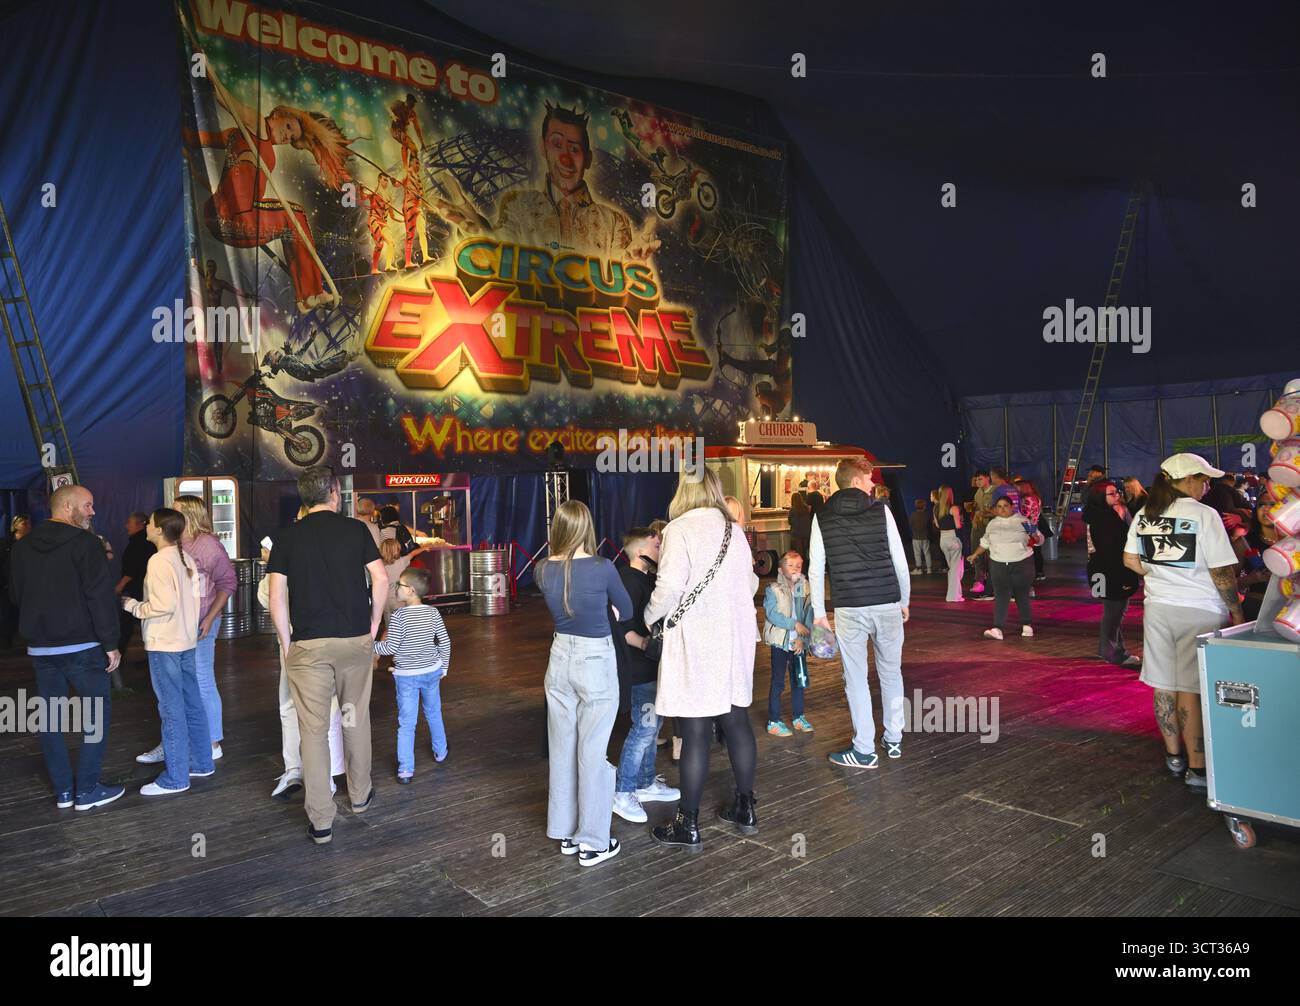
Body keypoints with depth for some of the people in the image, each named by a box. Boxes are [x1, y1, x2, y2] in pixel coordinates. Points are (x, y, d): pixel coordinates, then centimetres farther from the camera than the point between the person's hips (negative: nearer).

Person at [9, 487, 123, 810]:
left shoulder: (22, 546, 9)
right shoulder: (84, 543, -12)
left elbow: (15, 595, 16)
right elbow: (101, 597, -16)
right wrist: (110, 643, -11)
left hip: (39, 648, 6)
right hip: (81, 646, -6)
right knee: (98, 712, 4)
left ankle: (63, 791, 17)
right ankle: (87, 790, 5)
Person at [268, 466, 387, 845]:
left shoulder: (288, 536, 1)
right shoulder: (355, 529, 1)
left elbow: (276, 596, -3)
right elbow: (381, 578, -2)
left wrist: (286, 642, 6)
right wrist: (374, 623, 9)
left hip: (308, 644, -1)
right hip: (356, 640, 1)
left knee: (313, 728, 4)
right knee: (356, 718, 18)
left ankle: (321, 821, 7)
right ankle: (360, 795, 32)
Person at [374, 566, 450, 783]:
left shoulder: (398, 616, -18)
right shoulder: (432, 612, -4)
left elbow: (390, 648, -18)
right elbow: (445, 642, 1)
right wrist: (444, 667, 13)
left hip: (406, 675, -4)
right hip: (432, 672, 4)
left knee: (406, 723, 1)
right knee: (433, 713, 23)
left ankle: (406, 769, 3)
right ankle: (440, 752, 37)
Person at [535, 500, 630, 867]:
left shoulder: (544, 571, -4)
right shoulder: (601, 567, -16)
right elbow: (626, 610, -1)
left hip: (560, 659, 5)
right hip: (596, 662, -5)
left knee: (563, 749, 15)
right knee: (592, 753, 3)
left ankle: (566, 833, 27)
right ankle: (592, 842, 13)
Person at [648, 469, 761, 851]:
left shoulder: (680, 529, -11)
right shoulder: (734, 530, 10)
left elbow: (669, 587, -19)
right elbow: (750, 584, 14)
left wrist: (648, 618, -2)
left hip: (696, 644, -7)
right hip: (736, 639, 7)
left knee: (695, 733, -1)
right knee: (736, 721, 16)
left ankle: (688, 826, 10)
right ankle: (745, 809, 29)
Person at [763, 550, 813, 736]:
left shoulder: (806, 589, 1)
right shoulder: (773, 590, -7)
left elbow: (809, 616, -4)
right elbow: (771, 614, -17)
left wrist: (802, 638, -14)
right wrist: (794, 624, -18)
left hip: (798, 643, 4)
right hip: (780, 642, -4)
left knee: (799, 680, 14)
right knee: (778, 682, 3)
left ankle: (798, 716, 30)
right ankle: (773, 721, 13)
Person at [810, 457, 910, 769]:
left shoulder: (822, 518, 1)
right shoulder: (881, 510, -1)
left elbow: (816, 570, 0)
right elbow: (900, 561, 1)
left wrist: (818, 612, 8)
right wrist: (905, 600, 14)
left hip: (849, 609, -1)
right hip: (887, 604, 1)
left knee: (856, 679, 7)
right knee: (891, 673, 17)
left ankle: (864, 750, 11)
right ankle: (894, 741, 27)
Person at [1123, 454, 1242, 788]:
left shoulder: (1144, 515, 4)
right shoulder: (1204, 515, -12)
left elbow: (1130, 560, 10)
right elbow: (1222, 572, -11)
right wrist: (1237, 613, -2)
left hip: (1157, 607, 5)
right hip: (1199, 611, -5)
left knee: (1164, 685, 12)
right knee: (1192, 691, -1)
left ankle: (1174, 755, 27)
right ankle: (1197, 768, 6)